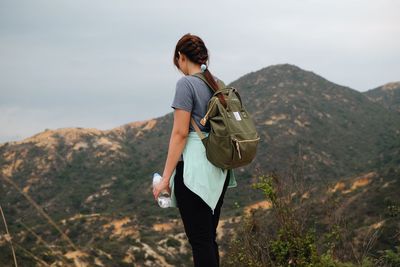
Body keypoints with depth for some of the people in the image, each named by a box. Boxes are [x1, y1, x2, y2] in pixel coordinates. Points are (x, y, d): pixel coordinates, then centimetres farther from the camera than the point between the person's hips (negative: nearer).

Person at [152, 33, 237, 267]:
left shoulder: (186, 84, -10)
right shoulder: (218, 84, 12)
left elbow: (180, 133, -15)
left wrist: (166, 177, -13)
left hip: (195, 168, -8)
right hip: (219, 169, 8)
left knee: (200, 239, -5)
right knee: (209, 237, 13)